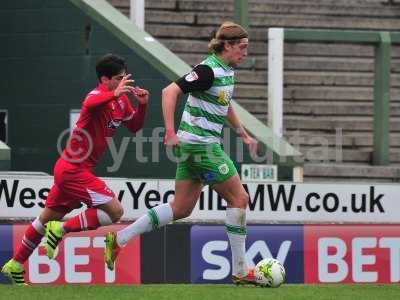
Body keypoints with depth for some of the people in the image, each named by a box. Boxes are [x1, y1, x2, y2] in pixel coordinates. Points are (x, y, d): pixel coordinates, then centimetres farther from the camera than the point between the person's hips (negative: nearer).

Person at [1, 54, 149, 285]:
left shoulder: (122, 100, 9)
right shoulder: (98, 95, -19)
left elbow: (134, 126, 19)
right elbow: (89, 104, -43)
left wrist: (143, 104, 2)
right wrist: (114, 93, -53)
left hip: (70, 169, 10)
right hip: (74, 170, -10)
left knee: (49, 217, 19)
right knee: (115, 211, -15)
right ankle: (60, 230, -6)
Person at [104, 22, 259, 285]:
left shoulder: (227, 71, 13)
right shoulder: (209, 70, -17)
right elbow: (170, 91, -23)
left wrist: (244, 134, 30)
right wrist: (170, 131, -28)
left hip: (192, 145, 10)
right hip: (201, 143, -10)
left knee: (181, 208, 9)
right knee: (239, 199, -5)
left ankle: (119, 239, 10)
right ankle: (240, 272, 0)